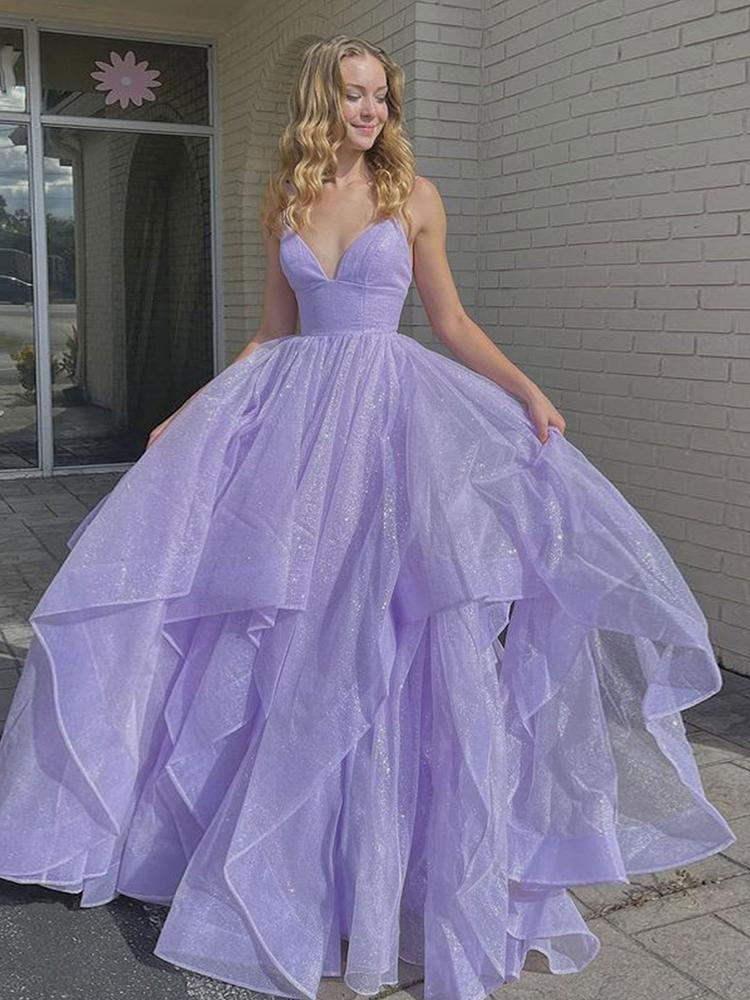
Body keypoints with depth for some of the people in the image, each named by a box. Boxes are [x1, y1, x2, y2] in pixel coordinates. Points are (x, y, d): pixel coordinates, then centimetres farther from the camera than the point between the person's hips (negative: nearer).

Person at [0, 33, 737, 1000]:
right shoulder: (284, 201, 11)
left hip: (393, 409, -2)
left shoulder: (414, 195, 4)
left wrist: (526, 391, -8)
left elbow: (452, 324, 6)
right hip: (295, 412, 3)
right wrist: (186, 414, 12)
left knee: (392, 624, -7)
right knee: (296, 636, 1)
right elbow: (272, 335, 14)